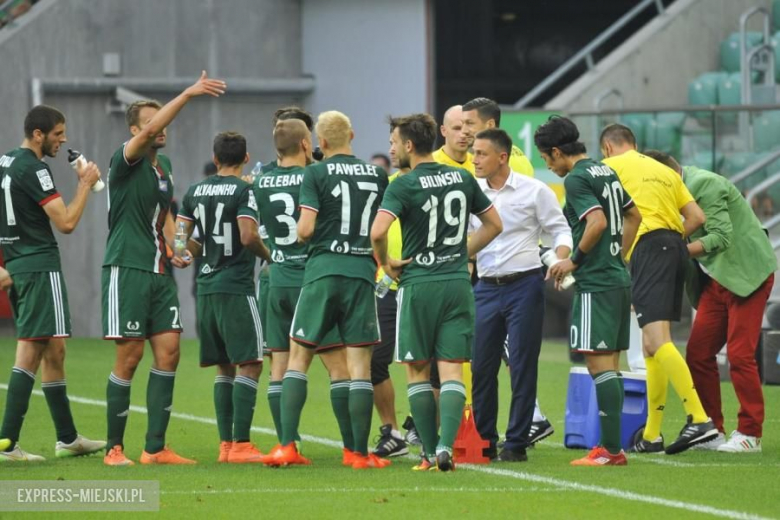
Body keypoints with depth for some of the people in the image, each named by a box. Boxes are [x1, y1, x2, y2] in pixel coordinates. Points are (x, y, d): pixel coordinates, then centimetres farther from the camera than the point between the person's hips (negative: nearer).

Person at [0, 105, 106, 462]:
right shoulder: (33, 169, -15)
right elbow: (66, 222, -17)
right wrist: (85, 183, -6)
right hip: (40, 268, -10)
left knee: (52, 350, 15)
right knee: (30, 351, -11)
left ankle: (68, 438, 22)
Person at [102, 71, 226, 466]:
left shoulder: (164, 165, 16)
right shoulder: (125, 161, -7)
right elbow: (150, 131, -26)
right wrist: (187, 94, -33)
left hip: (160, 271, 7)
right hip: (127, 269, -7)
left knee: (168, 352, 0)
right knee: (130, 355, -6)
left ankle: (155, 448, 3)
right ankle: (114, 447, 4)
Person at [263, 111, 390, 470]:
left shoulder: (316, 174, -2)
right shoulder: (377, 175, 9)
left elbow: (305, 229, -9)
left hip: (322, 270, -2)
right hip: (362, 271, 2)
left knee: (298, 357, 6)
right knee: (359, 365, 2)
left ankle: (287, 446, -2)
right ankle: (360, 452, 0)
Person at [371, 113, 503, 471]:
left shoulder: (404, 186, -9)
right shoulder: (463, 179, 8)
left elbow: (378, 231, -22)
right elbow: (494, 224, 16)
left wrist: (385, 262, -4)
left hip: (418, 285, -4)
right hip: (458, 282, 4)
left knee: (418, 371, 8)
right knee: (451, 370, 1)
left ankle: (430, 452, 5)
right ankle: (446, 446, -16)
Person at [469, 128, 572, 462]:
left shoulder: (534, 191, -3)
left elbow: (560, 230, 1)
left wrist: (560, 260, -16)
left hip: (524, 285, -4)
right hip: (487, 286, 4)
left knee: (522, 366, -3)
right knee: (480, 366, 3)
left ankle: (517, 443, 3)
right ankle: (483, 441, 14)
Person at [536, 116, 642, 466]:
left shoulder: (576, 179, -12)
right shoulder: (606, 172, 15)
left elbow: (597, 222, -25)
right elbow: (633, 216, 25)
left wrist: (574, 260, -13)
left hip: (596, 283, -9)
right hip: (619, 278, 9)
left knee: (599, 364, -8)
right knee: (609, 365, 12)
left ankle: (611, 449, -11)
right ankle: (611, 446, 14)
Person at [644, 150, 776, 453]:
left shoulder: (703, 184, -17)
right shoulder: (684, 189, 10)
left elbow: (721, 237, -23)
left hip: (746, 274, -9)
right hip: (717, 279, 9)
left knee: (740, 354, -10)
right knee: (698, 352, 4)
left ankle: (750, 434, -2)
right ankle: (712, 430, 11)